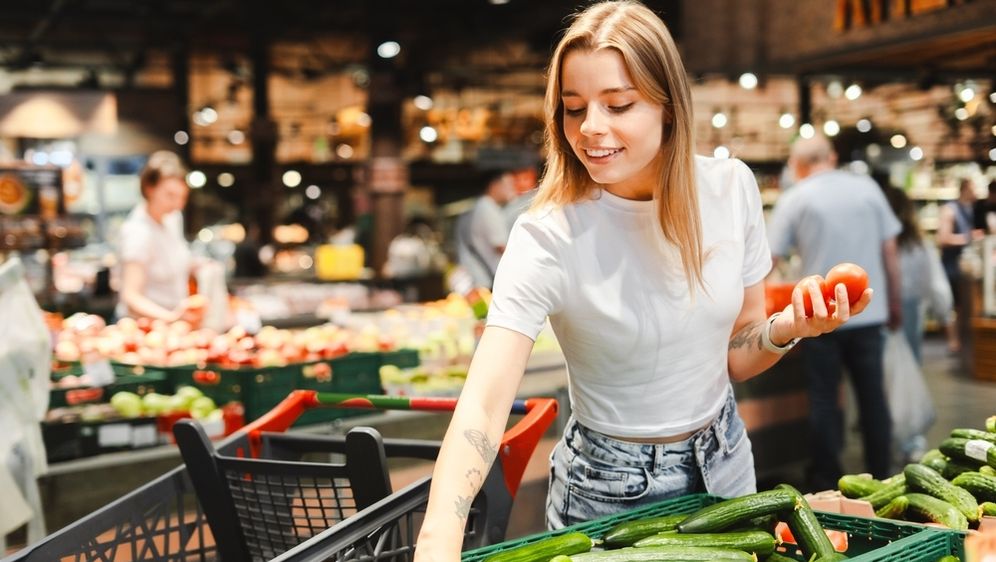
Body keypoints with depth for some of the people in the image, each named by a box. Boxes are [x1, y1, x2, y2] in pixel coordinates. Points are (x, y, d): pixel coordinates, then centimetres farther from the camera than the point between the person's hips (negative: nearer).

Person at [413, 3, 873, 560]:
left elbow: (738, 356, 0)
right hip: (610, 491, -4)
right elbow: (482, 407, -34)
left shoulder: (731, 188, -12)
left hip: (723, 464, 4)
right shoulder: (548, 237, -25)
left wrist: (788, 327, -22)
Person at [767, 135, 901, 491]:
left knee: (824, 400, 5)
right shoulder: (868, 189, 4)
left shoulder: (795, 199, -3)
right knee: (872, 395, 11)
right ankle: (880, 478, 18)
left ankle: (828, 484, 11)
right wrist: (894, 304, 15)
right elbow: (890, 253, 6)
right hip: (869, 312, 3)